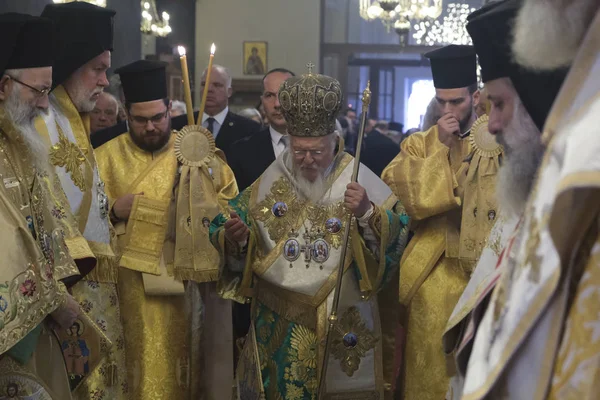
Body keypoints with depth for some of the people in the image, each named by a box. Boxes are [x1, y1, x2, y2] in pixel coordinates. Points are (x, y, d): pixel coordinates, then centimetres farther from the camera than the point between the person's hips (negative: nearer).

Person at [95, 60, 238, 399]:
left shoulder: (199, 150, 7)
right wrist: (114, 210, -17)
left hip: (198, 282, 2)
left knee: (195, 368, 8)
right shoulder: (107, 158, 3)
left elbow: (234, 203, 11)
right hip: (138, 289, -1)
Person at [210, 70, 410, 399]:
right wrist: (235, 237, -18)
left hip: (344, 322, -2)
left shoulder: (359, 180, -5)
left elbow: (397, 233, -9)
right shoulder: (271, 181, 2)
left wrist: (368, 213, -27)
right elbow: (228, 237, 3)